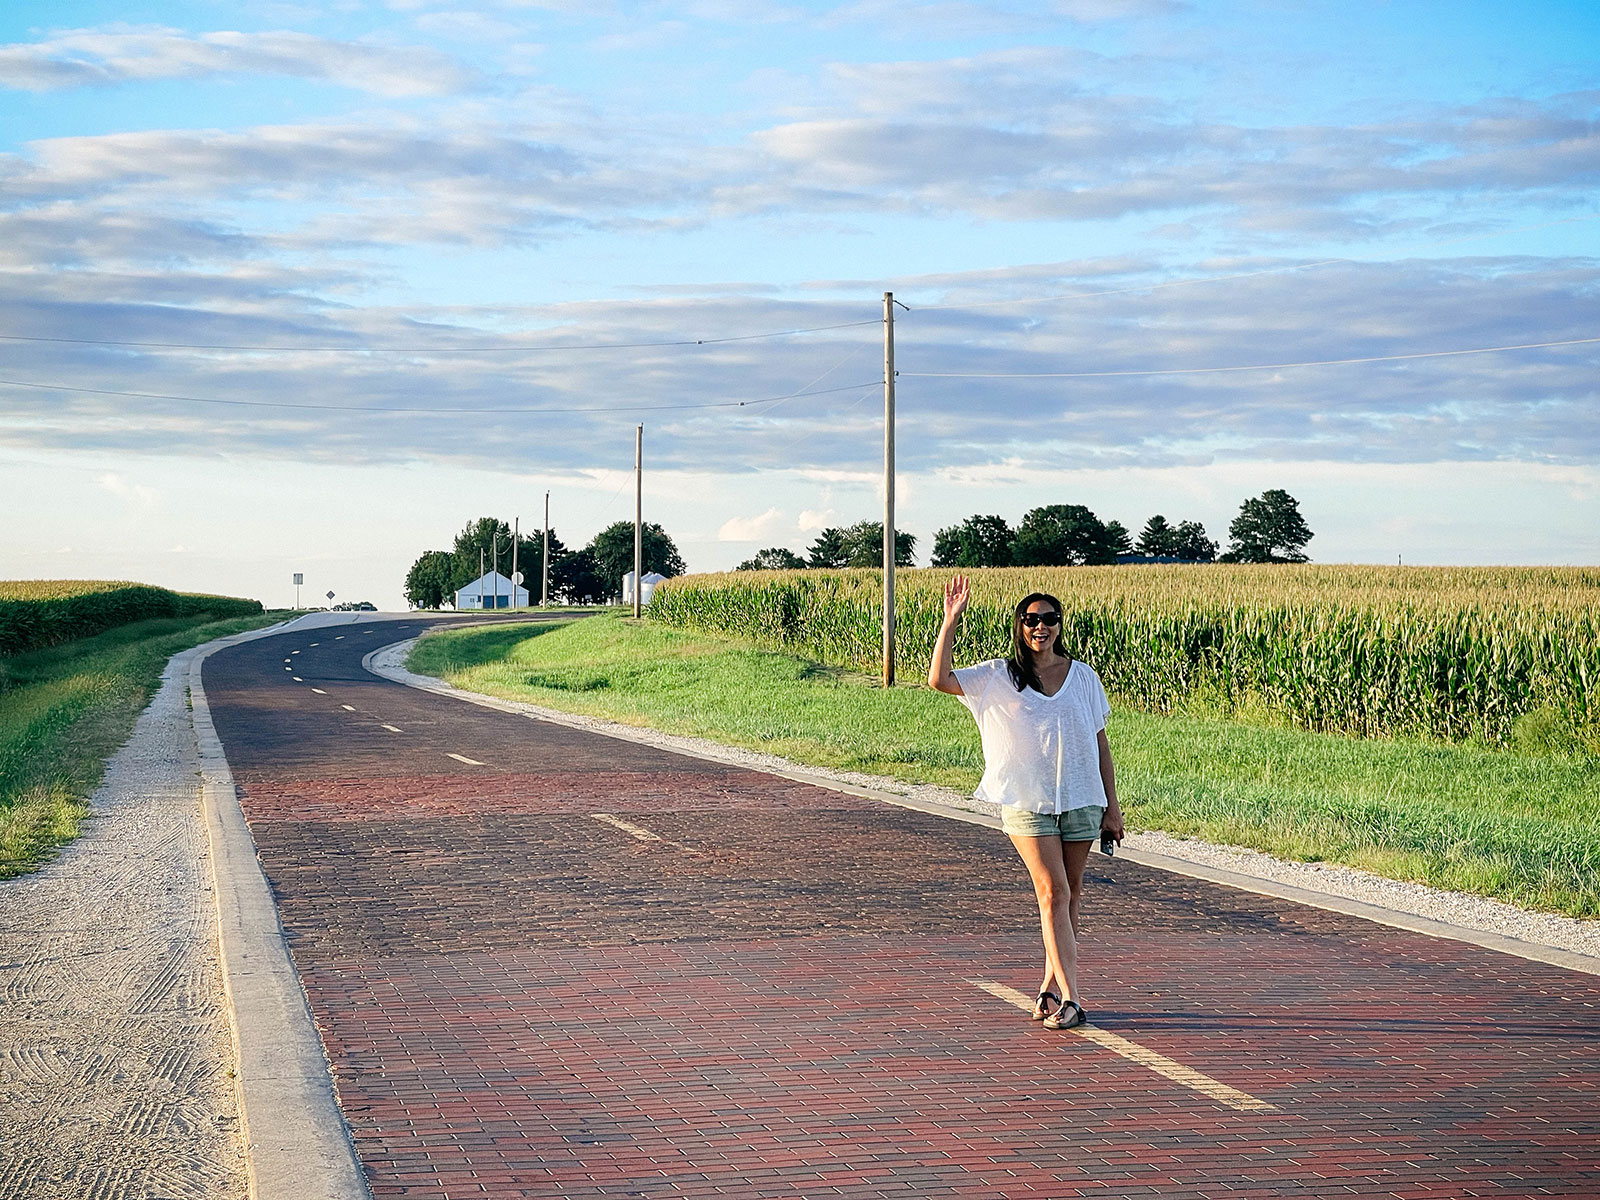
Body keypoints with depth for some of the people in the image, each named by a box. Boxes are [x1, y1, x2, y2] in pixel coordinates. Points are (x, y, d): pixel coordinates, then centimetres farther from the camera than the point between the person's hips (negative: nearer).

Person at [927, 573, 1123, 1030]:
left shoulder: (1083, 677, 6)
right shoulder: (999, 676, 1)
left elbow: (1100, 743, 10)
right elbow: (939, 679, -11)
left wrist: (1112, 806, 8)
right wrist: (951, 622, -16)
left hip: (1081, 799, 3)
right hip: (1026, 803, -3)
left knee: (1070, 894, 6)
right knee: (1052, 892, -11)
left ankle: (1051, 984, 18)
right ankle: (1069, 996, -14)